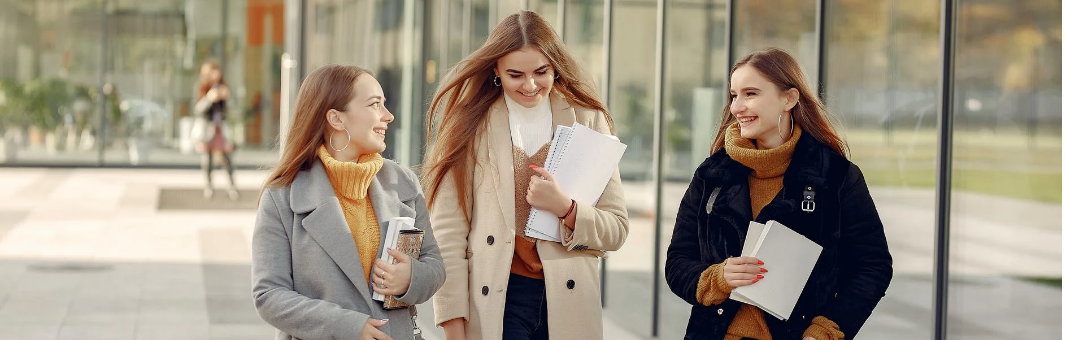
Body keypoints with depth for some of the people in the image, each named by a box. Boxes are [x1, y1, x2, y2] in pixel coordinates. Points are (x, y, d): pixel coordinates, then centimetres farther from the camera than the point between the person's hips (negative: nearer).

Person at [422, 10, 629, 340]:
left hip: (568, 300, 2)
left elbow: (616, 230, 3)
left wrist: (565, 208, -16)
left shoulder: (588, 121, 4)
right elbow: (448, 232, -5)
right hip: (494, 302, -1)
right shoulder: (470, 125, 0)